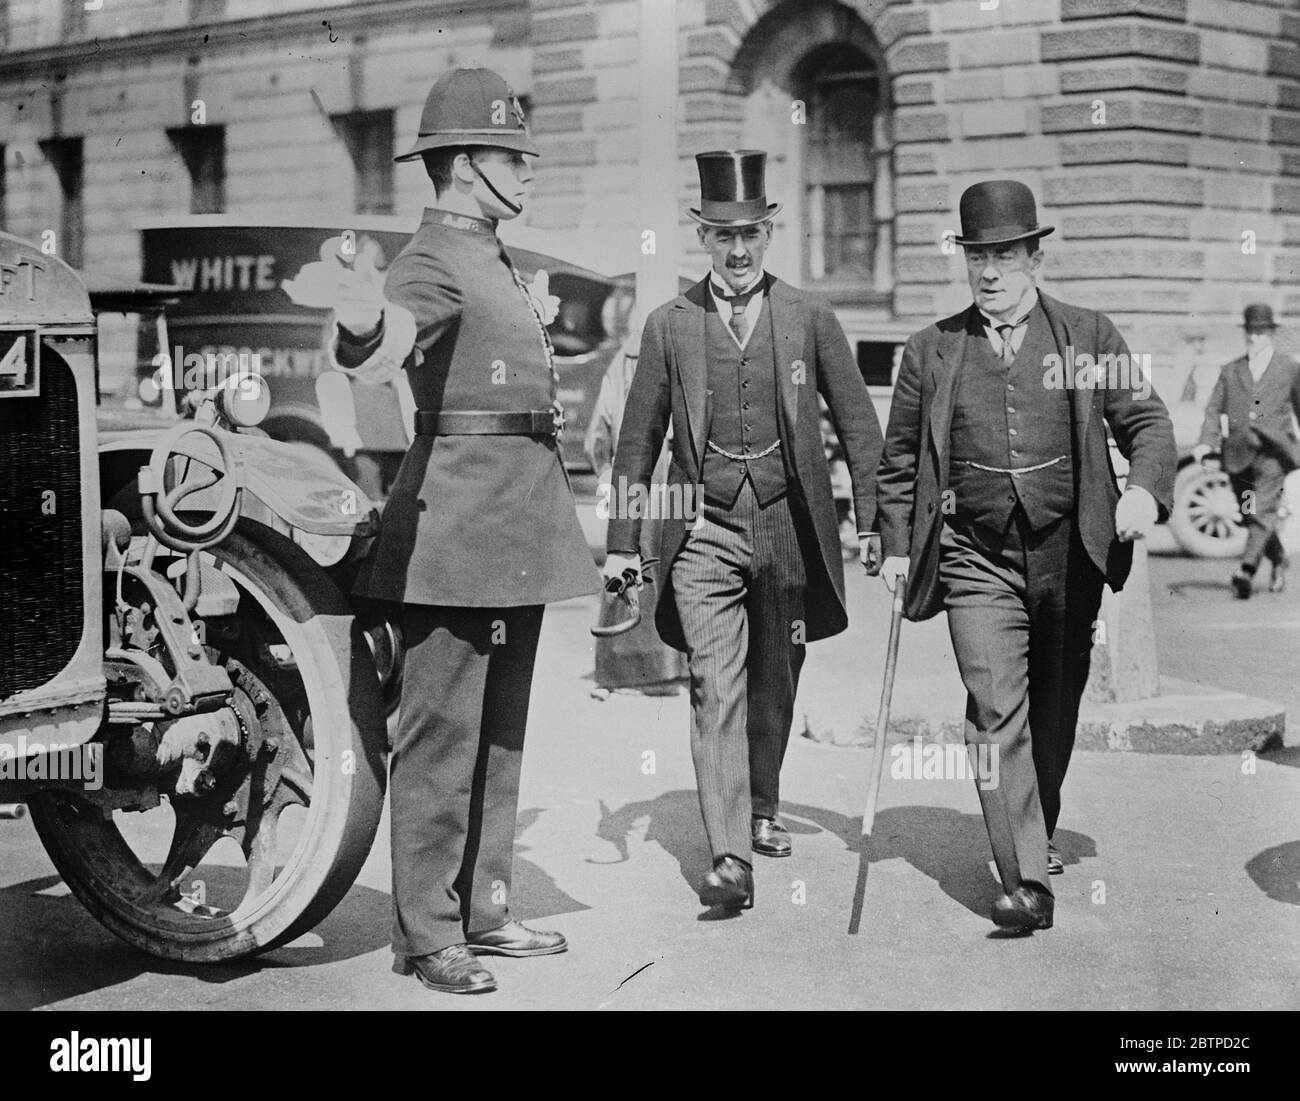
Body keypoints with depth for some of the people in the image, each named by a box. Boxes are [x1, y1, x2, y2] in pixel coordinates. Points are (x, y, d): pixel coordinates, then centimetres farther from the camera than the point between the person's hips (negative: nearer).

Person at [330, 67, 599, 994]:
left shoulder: (496, 262, 17)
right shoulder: (435, 262, -12)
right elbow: (389, 342, -35)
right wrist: (362, 328, -55)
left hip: (521, 528, 10)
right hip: (460, 524, -10)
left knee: (501, 731, 14)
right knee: (442, 734, -3)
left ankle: (484, 909, 24)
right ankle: (427, 934, 4)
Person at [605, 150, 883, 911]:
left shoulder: (810, 318, 3)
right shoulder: (669, 326, 4)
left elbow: (859, 426, 6)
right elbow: (640, 440, 8)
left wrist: (875, 521, 0)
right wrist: (623, 540, 5)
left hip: (789, 528, 1)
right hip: (704, 532, -1)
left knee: (775, 685, 14)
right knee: (716, 691, -10)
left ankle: (762, 810, 37)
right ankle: (730, 858, -13)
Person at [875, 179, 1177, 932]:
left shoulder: (1088, 335, 4)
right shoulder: (931, 351, 7)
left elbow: (1148, 421, 1)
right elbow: (900, 459, 13)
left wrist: (1145, 490, -18)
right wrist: (897, 546, 5)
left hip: (1069, 556, 1)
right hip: (976, 559, -1)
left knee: (1054, 713, 13)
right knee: (995, 711, -12)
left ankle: (1039, 836, 36)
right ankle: (1027, 881, -12)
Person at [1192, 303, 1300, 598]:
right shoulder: (1231, 371, 15)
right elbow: (1214, 409, 9)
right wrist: (1207, 442, -6)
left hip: (1273, 452, -3)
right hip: (1239, 452, 3)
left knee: (1262, 511, -18)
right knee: (1250, 516, 9)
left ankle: (1247, 571, -26)